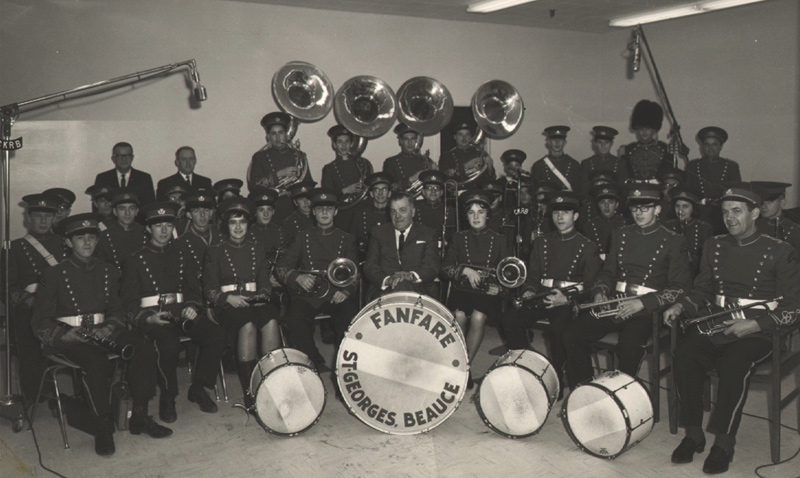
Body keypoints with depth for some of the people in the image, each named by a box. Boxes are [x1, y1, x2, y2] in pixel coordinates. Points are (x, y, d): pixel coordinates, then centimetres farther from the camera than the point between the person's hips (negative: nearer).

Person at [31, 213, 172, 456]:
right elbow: (40, 322, 0)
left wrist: (109, 328, -9)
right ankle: (104, 426, -22)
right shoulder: (54, 275, 2)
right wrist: (63, 335, -19)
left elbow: (117, 310, 14)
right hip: (68, 338, -4)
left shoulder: (108, 271, 14)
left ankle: (139, 416, -17)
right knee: (96, 359, -37)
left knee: (144, 344, -23)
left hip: (102, 332, 4)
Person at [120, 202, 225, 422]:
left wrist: (192, 307, -6)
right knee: (170, 344, -36)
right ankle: (167, 398, -12)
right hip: (152, 316, -4)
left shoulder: (182, 257, 19)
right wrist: (147, 318, -17)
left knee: (216, 336, -23)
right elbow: (128, 302, 2)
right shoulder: (134, 261, 7)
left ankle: (198, 389, -4)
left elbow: (194, 290, 17)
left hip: (181, 311, 4)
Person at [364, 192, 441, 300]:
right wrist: (387, 280, -15)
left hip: (419, 291, 0)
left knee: (402, 285, -37)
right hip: (384, 290, 1)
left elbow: (432, 267, 1)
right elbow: (370, 267, 8)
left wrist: (411, 275, -22)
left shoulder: (428, 234, 16)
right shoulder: (378, 233, 20)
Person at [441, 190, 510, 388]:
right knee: (459, 315, -29)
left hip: (488, 290, -1)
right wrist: (465, 270, -10)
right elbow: (446, 267, 6)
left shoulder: (498, 240, 11)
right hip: (462, 288, 1)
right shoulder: (459, 238, 13)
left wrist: (498, 285, -8)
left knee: (478, 316, -31)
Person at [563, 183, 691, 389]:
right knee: (573, 335, -16)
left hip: (648, 308, -4)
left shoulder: (673, 242, 1)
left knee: (628, 344, -30)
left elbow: (680, 287, -5)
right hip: (615, 302, 4)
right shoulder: (620, 235, 16)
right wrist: (600, 291, -1)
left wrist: (643, 303, -17)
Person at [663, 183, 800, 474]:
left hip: (758, 331, -4)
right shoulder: (714, 246, 13)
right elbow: (702, 291, 18)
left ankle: (724, 442, -16)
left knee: (734, 364, -34)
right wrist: (681, 306, -3)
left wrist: (754, 325, -18)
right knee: (684, 354, -25)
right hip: (717, 325, 4)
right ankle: (693, 434, -12)